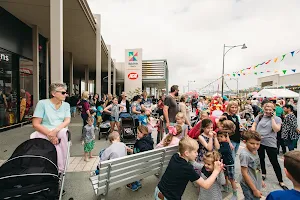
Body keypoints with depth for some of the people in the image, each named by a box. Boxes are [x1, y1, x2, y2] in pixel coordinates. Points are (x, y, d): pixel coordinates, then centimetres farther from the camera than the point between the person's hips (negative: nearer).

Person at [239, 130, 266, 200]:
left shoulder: (255, 151, -3)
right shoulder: (244, 154, -27)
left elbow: (257, 168, 11)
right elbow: (244, 173, -23)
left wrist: (260, 180, 16)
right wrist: (254, 190, -17)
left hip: (256, 184, 8)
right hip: (249, 186, -7)